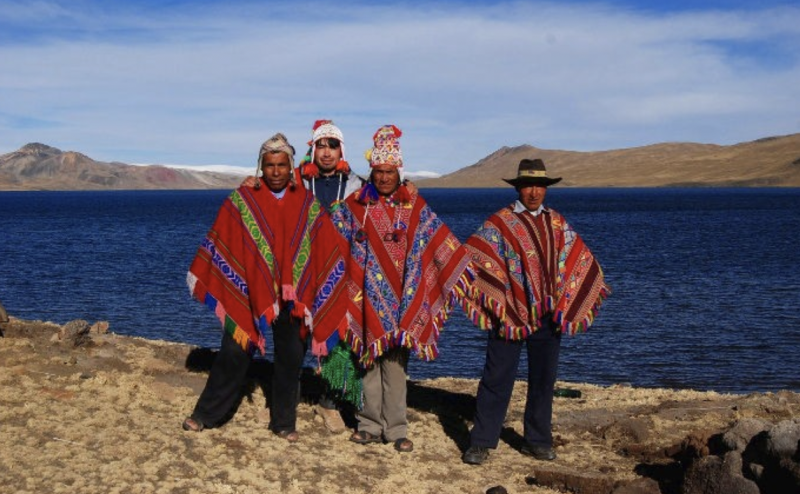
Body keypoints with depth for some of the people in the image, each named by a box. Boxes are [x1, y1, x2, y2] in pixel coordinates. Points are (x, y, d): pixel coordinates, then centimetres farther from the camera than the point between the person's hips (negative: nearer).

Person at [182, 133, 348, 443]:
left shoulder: (308, 205, 5)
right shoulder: (242, 199, 0)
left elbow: (330, 249, 7)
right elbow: (218, 241, 3)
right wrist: (198, 276, 3)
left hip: (292, 296, 2)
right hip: (248, 292, -2)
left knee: (290, 358, 7)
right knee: (234, 352, 1)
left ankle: (284, 423, 21)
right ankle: (206, 414, 16)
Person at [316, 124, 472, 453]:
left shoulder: (414, 206, 4)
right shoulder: (355, 205, 5)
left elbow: (441, 243, 5)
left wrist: (465, 271, -1)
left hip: (401, 297, -1)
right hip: (368, 297, 1)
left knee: (395, 362, -2)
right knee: (369, 359, 6)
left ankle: (395, 428, 7)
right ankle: (371, 425, 16)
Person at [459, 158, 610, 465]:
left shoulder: (557, 223, 11)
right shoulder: (499, 223, -3)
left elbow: (579, 262, 17)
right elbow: (473, 259, -9)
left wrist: (566, 305, 10)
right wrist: (494, 303, -16)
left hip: (548, 314, 4)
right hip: (509, 313, -4)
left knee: (543, 379, 11)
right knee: (497, 378, 0)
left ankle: (537, 440, 24)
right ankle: (481, 442, 8)